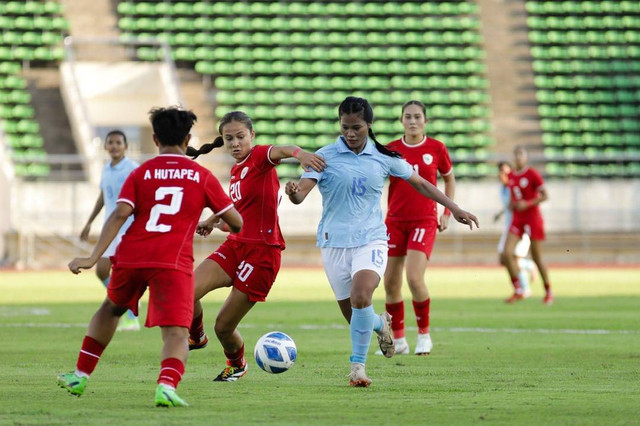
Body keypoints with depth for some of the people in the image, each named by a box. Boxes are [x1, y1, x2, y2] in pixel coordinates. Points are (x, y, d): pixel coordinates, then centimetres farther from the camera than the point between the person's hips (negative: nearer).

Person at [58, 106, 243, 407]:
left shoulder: (140, 174, 10)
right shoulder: (202, 176, 9)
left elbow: (120, 214, -5)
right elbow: (236, 222, 12)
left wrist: (93, 258, -11)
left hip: (130, 257, 3)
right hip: (173, 262, -3)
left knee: (111, 309, 29)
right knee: (176, 332, -8)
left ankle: (80, 376, 35)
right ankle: (166, 385, -37)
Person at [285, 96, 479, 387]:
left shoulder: (383, 157, 2)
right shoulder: (326, 156, -5)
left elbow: (419, 183, 15)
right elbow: (302, 192, -17)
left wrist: (453, 208, 14)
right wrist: (293, 193, -41)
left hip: (371, 240, 0)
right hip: (334, 241, 1)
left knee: (360, 297, -28)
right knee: (354, 316, 6)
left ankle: (358, 365, -14)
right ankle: (381, 324, 43)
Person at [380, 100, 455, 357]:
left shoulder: (436, 148, -1)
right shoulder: (391, 149, 3)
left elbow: (449, 180, 14)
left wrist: (447, 213, 7)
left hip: (424, 221, -3)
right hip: (395, 221, 3)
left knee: (415, 278, -17)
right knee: (390, 283, 0)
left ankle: (424, 335, 4)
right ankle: (398, 340, 16)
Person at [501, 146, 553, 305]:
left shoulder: (532, 174, -9)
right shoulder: (511, 176, 10)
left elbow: (544, 196, -11)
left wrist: (527, 204, -20)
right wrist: (511, 204, 3)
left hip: (533, 218, -6)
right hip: (517, 219, 6)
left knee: (537, 258, 1)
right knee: (506, 254, -11)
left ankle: (548, 292, 18)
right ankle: (518, 291, -1)